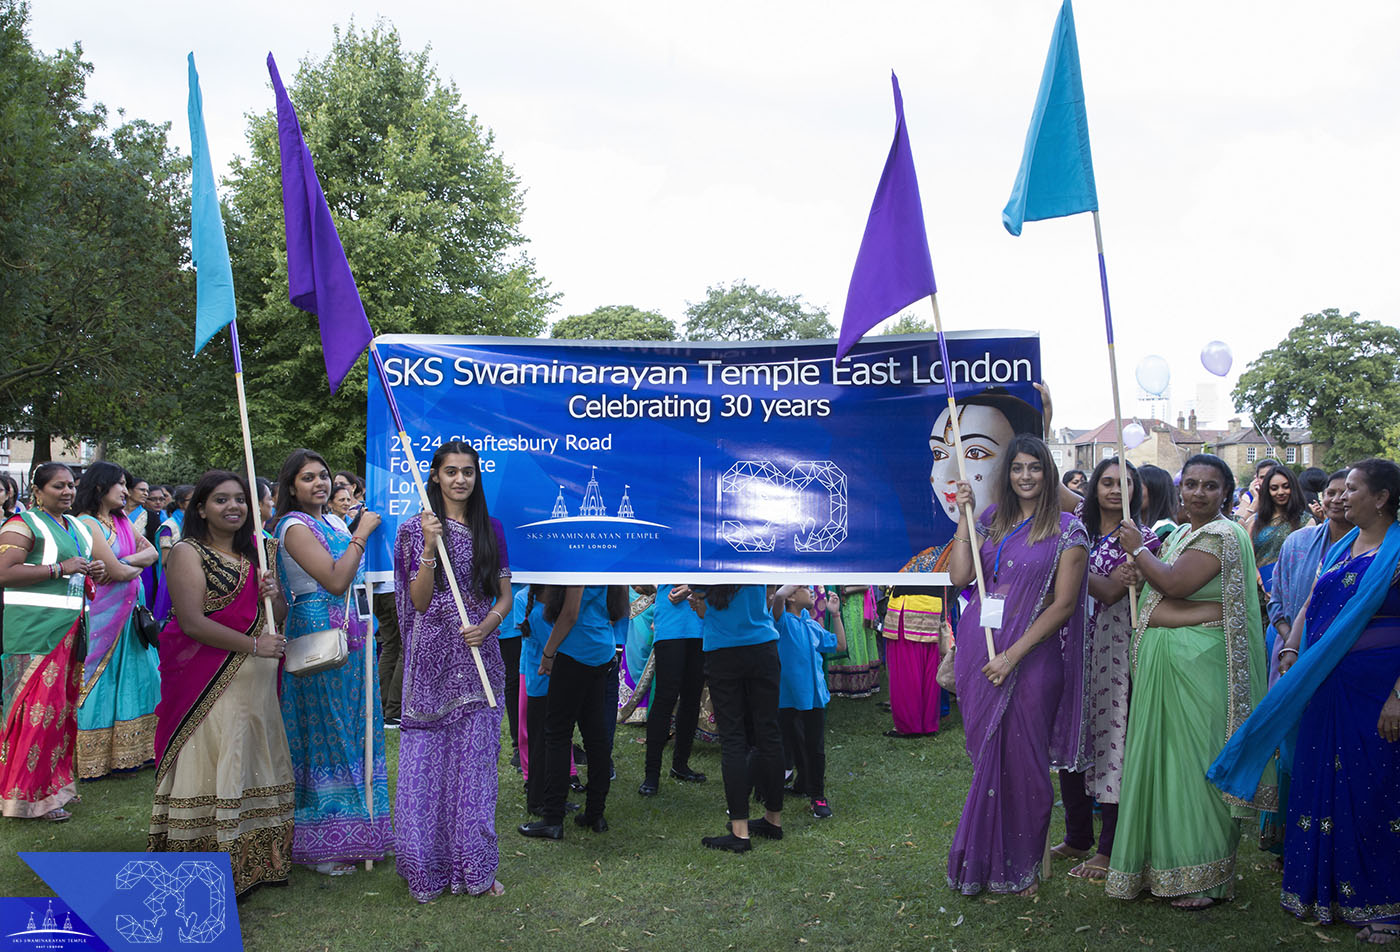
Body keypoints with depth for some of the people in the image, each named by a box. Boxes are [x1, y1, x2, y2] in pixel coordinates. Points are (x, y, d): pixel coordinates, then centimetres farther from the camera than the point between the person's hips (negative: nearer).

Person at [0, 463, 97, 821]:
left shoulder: (76, 527, 20)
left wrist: (92, 570, 10)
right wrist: (61, 568, -18)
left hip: (70, 629, 8)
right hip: (34, 627, -8)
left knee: (62, 705, 10)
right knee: (39, 706, -9)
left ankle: (53, 782, 19)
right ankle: (30, 795, -3)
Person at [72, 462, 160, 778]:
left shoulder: (122, 520, 13)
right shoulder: (87, 523, -14)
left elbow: (152, 553, 7)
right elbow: (116, 571, -19)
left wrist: (128, 562, -11)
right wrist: (138, 566, 1)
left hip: (130, 610, 8)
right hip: (104, 613, -8)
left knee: (132, 675, 9)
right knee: (103, 679, -1)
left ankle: (129, 751, 17)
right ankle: (95, 757, 7)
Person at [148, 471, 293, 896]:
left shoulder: (259, 551, 14)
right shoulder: (187, 553, -5)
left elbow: (278, 619, 17)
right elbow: (193, 622, -15)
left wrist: (274, 595, -6)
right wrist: (254, 645, -17)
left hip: (257, 683, 7)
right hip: (208, 682, -6)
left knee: (256, 768, 10)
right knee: (211, 769, -5)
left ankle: (255, 860, 20)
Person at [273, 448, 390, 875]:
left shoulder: (335, 522, 14)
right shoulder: (295, 527, -12)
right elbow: (335, 581, -21)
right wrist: (362, 533, -16)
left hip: (350, 639, 8)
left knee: (352, 728, 11)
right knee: (324, 732, -3)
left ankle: (352, 833, 21)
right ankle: (320, 844, 6)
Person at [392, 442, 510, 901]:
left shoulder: (491, 529, 10)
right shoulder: (417, 529, 1)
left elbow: (505, 594, 10)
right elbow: (419, 601, -5)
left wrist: (488, 624, -10)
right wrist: (430, 547, -17)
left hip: (479, 654, 2)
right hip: (433, 657, -2)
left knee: (475, 759, 4)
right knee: (428, 759, -1)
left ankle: (474, 867, 13)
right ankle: (429, 868, 11)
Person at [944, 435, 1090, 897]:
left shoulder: (1067, 530, -3)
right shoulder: (990, 520, 10)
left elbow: (1063, 604, -9)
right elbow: (958, 576, 1)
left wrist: (1012, 655, -14)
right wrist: (964, 517, -2)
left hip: (1031, 654, -3)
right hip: (979, 649, 4)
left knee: (1022, 759, 4)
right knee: (986, 756, 10)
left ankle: (1023, 867, 20)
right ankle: (984, 860, 24)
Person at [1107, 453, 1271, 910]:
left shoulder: (1222, 534, -11)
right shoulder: (1180, 533, 17)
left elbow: (1174, 585, -21)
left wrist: (1137, 549, -9)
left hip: (1198, 663, -9)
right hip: (1161, 660, 9)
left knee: (1195, 760, -3)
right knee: (1165, 756, 13)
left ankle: (1203, 877, 8)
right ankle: (1166, 861, 23)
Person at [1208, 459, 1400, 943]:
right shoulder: (1338, 549, 13)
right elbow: (1309, 607, 16)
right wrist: (1290, 655, 2)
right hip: (1323, 683, 7)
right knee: (1320, 784, 11)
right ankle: (1323, 891, 23)